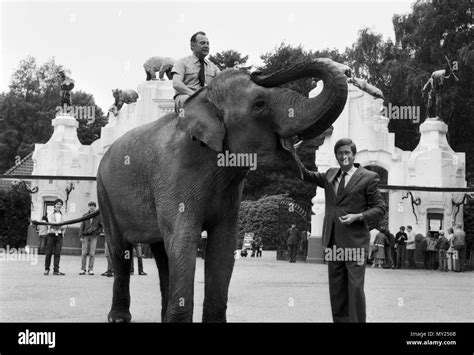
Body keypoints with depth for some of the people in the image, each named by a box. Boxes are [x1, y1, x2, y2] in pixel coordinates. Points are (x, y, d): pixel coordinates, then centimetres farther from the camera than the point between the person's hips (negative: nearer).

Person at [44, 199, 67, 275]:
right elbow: (51, 223, -7)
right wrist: (60, 224, -6)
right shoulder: (50, 215, 9)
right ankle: (46, 269, 6)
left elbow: (65, 226, 5)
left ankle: (56, 270, -2)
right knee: (49, 253, -3)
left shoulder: (62, 216, 18)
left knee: (57, 253, -2)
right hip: (51, 234, -2)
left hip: (59, 235, 2)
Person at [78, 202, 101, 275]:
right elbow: (82, 226, 6)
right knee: (84, 253, -1)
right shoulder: (85, 216, 6)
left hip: (93, 237, -1)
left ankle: (90, 269, 4)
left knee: (92, 253, -3)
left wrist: (97, 232, -4)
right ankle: (83, 269, 3)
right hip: (85, 236, 1)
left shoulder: (98, 216, 3)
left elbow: (102, 225, 11)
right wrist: (81, 236, -1)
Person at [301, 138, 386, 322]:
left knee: (355, 287, -5)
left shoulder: (368, 177, -3)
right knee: (336, 288, 9)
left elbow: (379, 208, -1)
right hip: (333, 240, 5)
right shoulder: (330, 175, 13)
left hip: (355, 241, -5)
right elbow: (306, 175, 17)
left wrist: (358, 216, -17)